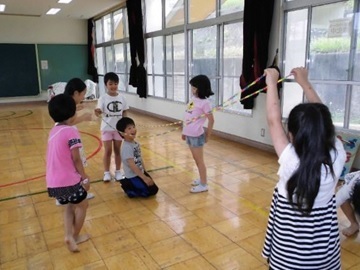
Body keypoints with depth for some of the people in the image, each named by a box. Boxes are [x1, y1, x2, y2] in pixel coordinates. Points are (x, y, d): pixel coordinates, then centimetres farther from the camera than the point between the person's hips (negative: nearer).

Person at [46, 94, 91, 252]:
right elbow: (76, 159, -16)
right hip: (69, 180, -7)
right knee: (82, 205, 17)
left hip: (53, 181, 7)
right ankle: (75, 236, 27)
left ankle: (69, 235, 10)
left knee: (69, 206, 25)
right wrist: (85, 178, -6)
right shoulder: (71, 131, -16)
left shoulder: (54, 130, 9)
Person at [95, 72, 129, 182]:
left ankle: (118, 171, 22)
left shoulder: (122, 98, -1)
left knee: (117, 150, 11)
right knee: (108, 150, 3)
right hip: (107, 128, -2)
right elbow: (99, 112, -20)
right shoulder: (103, 98, -10)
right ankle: (106, 172, 16)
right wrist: (98, 112, -43)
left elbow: (124, 112, 6)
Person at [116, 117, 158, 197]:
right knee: (150, 191, -8)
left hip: (140, 172, 9)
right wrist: (144, 178, -27)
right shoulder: (126, 147, -25)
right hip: (133, 176, -9)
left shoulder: (136, 143, 2)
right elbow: (132, 165, -28)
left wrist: (145, 173, 11)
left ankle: (130, 184, 17)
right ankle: (127, 185, 2)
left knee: (154, 189, 11)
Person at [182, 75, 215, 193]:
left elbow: (211, 120, -10)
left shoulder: (204, 102, -14)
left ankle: (203, 184, 14)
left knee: (199, 160, 2)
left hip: (196, 135, -7)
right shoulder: (193, 99, 7)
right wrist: (184, 131, 16)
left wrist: (208, 135, -4)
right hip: (189, 134, 8)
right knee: (196, 159, 18)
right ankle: (202, 179, 33)